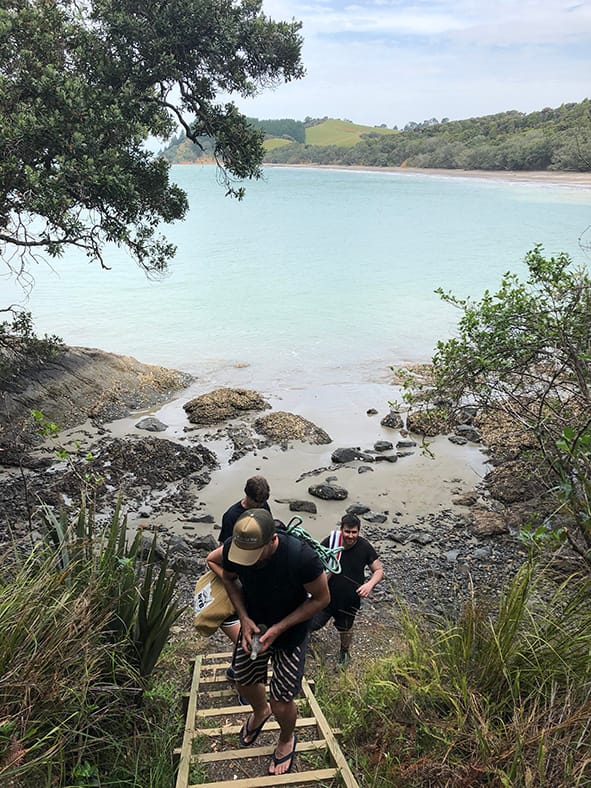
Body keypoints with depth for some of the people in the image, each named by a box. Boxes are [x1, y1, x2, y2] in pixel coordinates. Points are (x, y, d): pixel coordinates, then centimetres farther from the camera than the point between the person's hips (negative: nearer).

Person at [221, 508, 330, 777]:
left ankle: (287, 741, 39)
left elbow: (321, 598, -21)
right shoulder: (233, 547, -27)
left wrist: (279, 628, -25)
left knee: (281, 704, 2)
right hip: (254, 625, 4)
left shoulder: (301, 556, -39)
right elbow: (229, 578, -3)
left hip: (290, 632, -4)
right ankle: (260, 712, 59)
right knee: (244, 682, 22)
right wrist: (244, 617, -16)